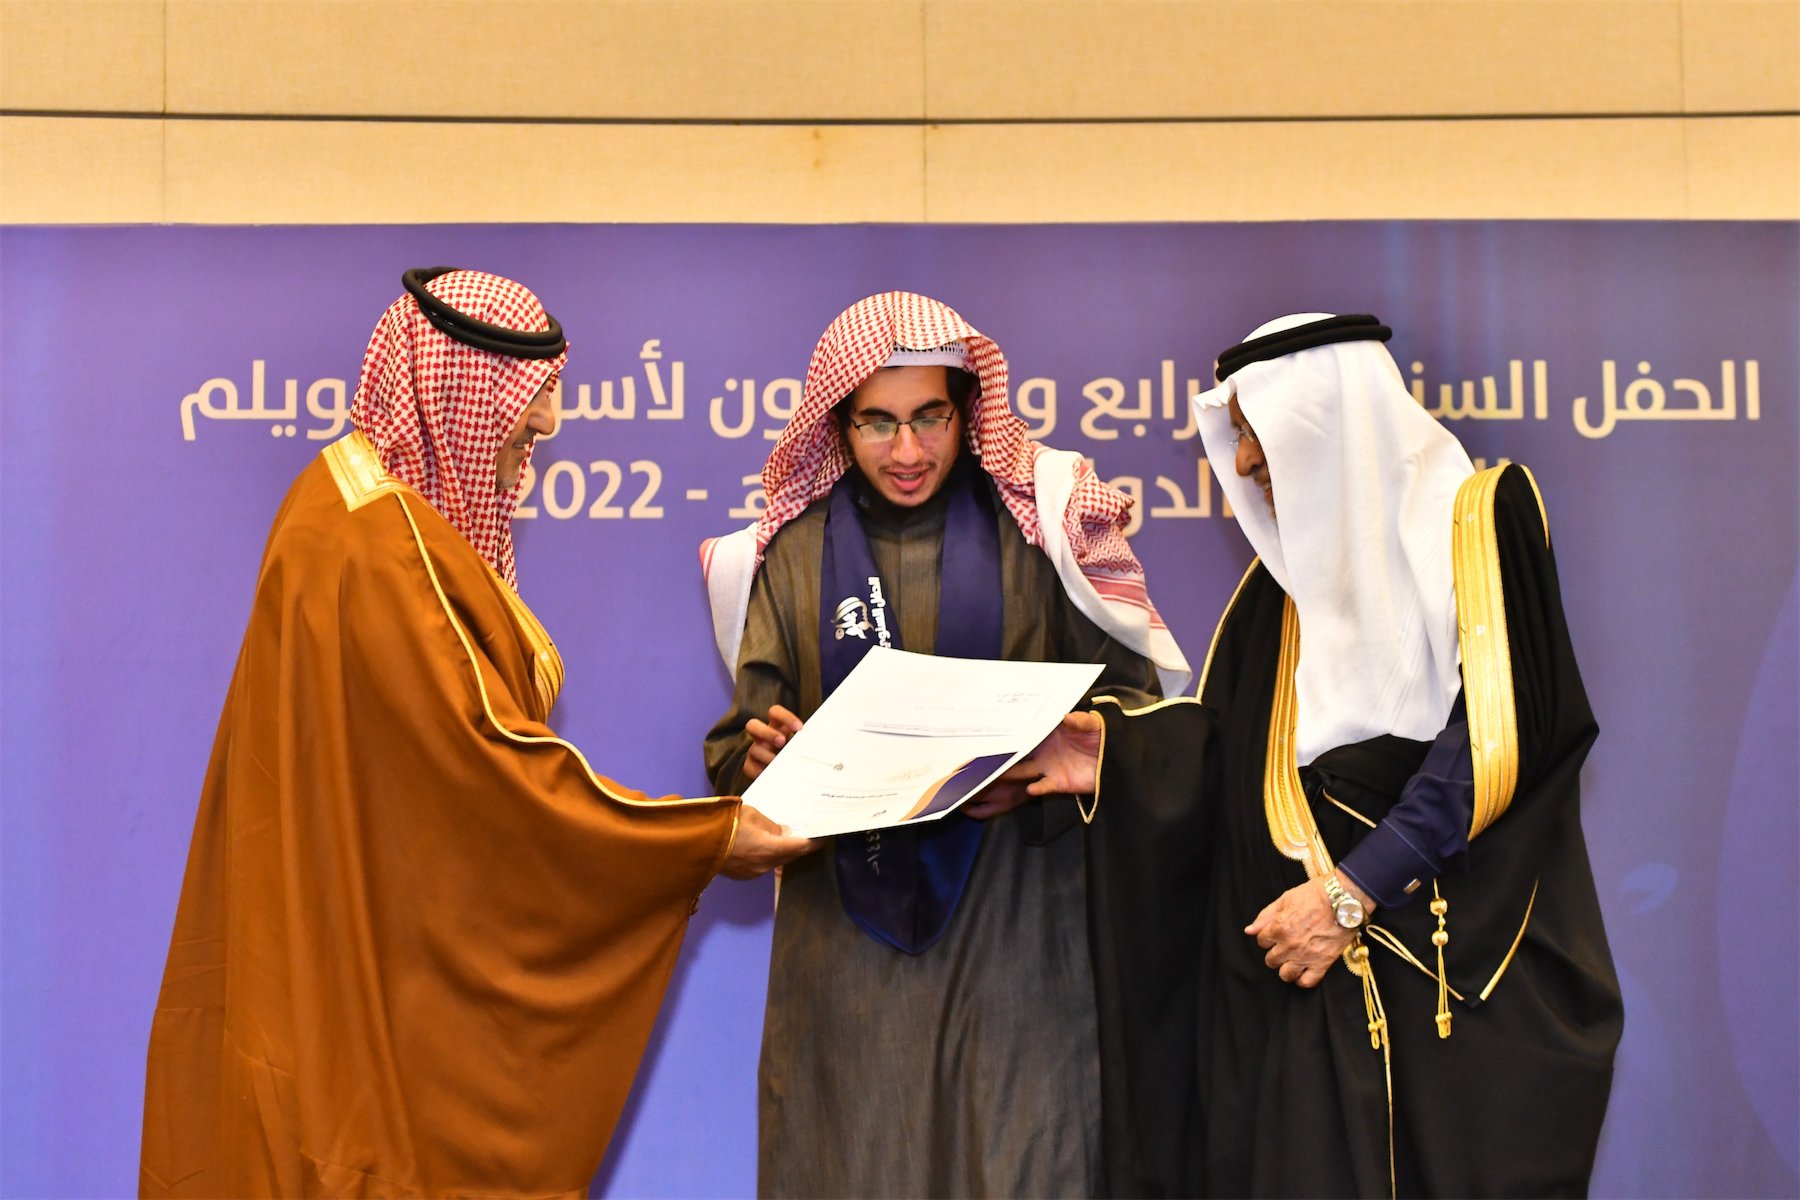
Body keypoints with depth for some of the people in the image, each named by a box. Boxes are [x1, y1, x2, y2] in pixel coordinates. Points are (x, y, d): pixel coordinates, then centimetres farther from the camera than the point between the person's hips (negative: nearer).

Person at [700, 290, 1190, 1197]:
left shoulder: (1038, 523, 2)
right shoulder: (792, 551, 8)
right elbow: (740, 744, 7)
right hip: (848, 934, 2)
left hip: (1014, 921, -1)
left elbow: (1134, 695, 2)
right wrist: (761, 759, -16)